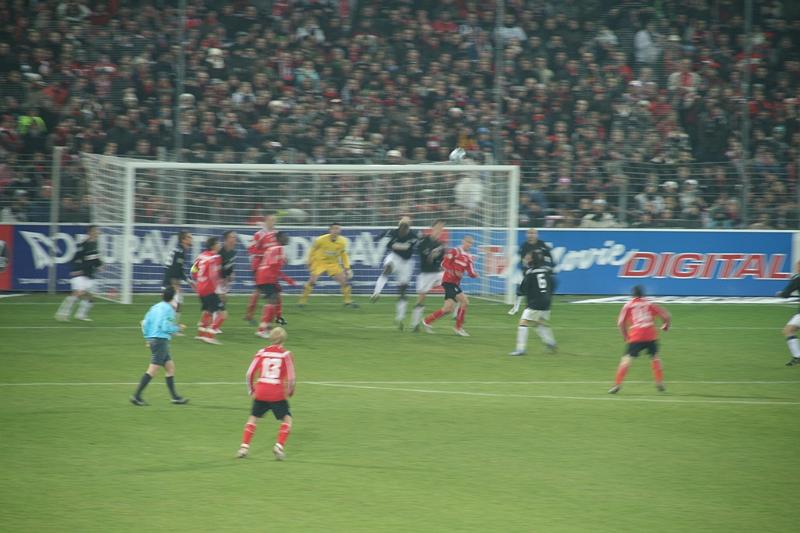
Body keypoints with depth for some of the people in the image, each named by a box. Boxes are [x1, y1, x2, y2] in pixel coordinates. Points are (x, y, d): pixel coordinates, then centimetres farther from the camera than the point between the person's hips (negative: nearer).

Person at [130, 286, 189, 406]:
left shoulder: (155, 307, 12)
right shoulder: (168, 309, -12)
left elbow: (145, 323, 12)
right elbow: (165, 327, -19)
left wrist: (148, 338, 20)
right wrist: (178, 327, -4)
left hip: (152, 339, 9)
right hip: (161, 340, -9)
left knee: (170, 367, 14)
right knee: (153, 369, -10)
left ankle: (174, 396, 17)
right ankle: (137, 395, -13)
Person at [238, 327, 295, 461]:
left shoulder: (262, 352, 5)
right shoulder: (286, 355, -2)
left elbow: (250, 373, 3)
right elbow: (291, 378, -6)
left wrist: (251, 391, 15)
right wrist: (290, 393, 12)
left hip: (260, 393, 3)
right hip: (278, 394, -3)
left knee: (253, 418, 18)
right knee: (287, 419, 10)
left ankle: (244, 447, 11)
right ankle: (279, 446, -6)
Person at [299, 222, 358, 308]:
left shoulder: (342, 241, -12)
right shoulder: (321, 240, -22)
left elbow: (343, 254, 6)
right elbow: (313, 250, -4)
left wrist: (346, 268, 3)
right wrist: (310, 263, 2)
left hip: (333, 263, 3)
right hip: (320, 262, -3)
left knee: (344, 281, -7)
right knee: (312, 280, -18)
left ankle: (348, 301, 6)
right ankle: (303, 300, -6)